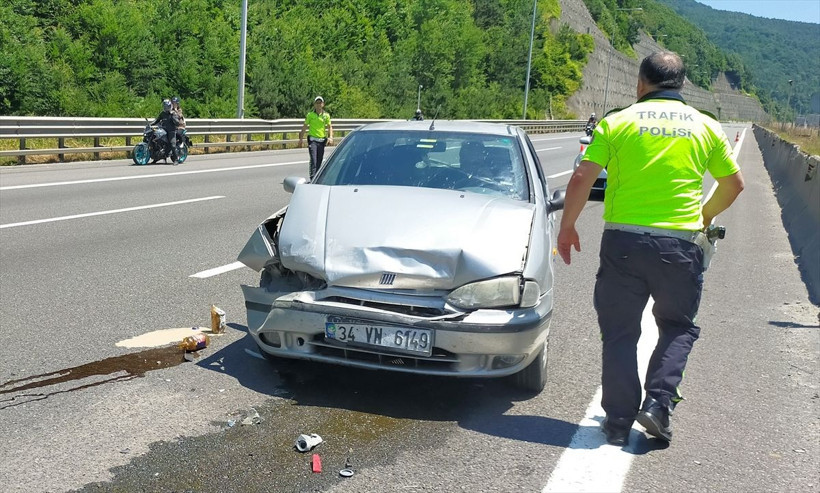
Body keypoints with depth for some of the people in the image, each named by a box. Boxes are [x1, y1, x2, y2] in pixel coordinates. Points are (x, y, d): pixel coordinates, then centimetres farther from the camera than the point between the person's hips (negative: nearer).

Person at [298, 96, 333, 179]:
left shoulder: (326, 115, 6)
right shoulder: (310, 115, 1)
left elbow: (330, 127, 8)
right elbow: (304, 127, 7)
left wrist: (330, 137, -8)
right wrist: (301, 138, 4)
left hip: (322, 140, 3)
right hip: (312, 139, -3)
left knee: (319, 161, 8)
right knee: (313, 160, -12)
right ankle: (312, 178, -14)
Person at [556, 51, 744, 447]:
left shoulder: (617, 123, 1)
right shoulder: (706, 127, 7)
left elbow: (581, 179, -6)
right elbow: (734, 183, 16)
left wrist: (567, 227, 7)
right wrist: (705, 215, 33)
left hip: (623, 241, -1)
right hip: (680, 245, 1)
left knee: (620, 333, 10)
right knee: (678, 327, 20)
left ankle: (618, 422, 13)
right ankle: (658, 402, 5)